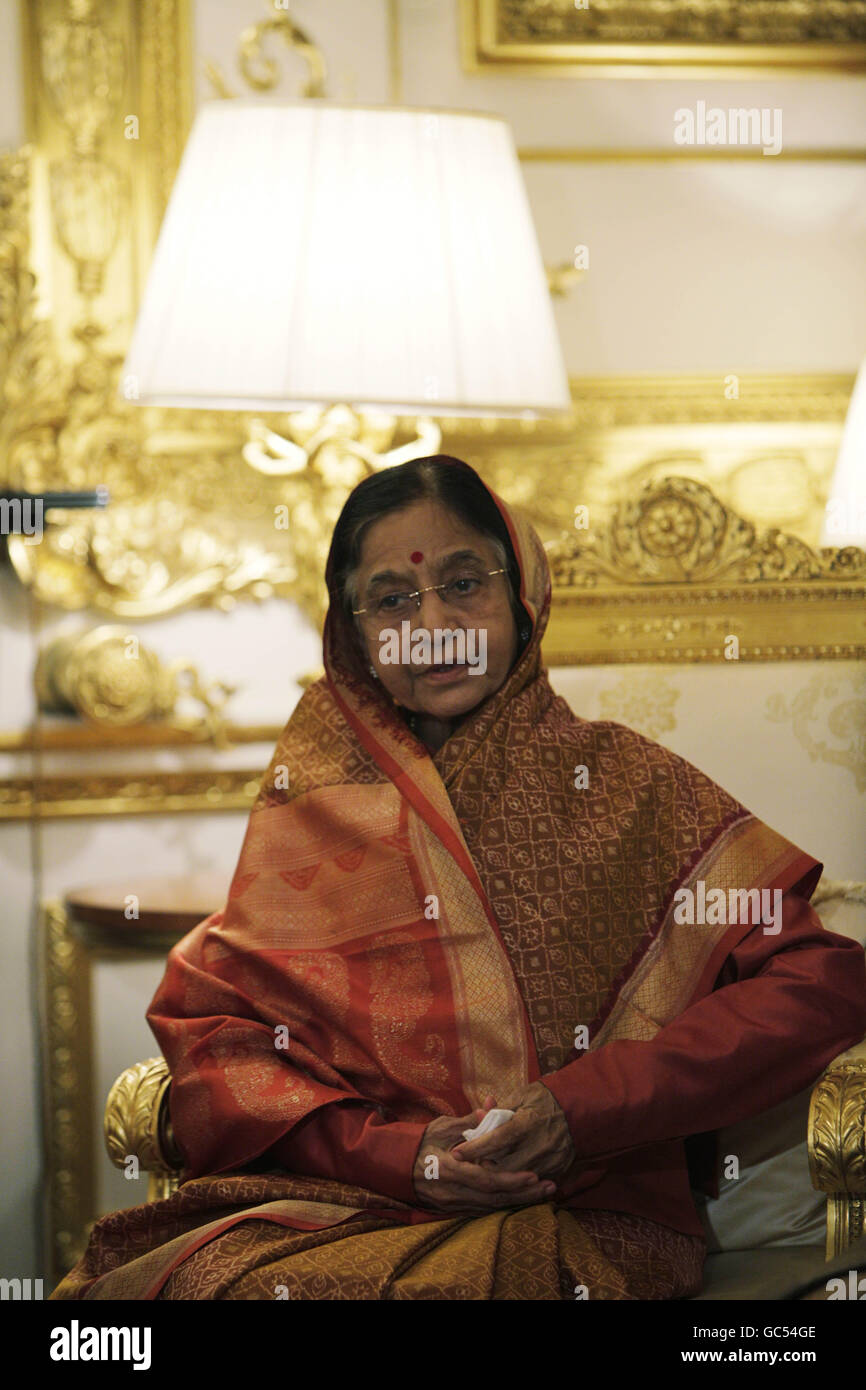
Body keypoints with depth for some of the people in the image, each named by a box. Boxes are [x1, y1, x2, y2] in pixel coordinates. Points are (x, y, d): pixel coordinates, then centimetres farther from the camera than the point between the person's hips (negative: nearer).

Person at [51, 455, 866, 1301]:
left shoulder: (615, 779, 7)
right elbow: (208, 1015, 6)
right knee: (202, 1279, -27)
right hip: (335, 1204, 3)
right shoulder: (314, 800, 15)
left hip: (585, 1223, -3)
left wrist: (583, 1110, -13)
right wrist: (391, 1151, -11)